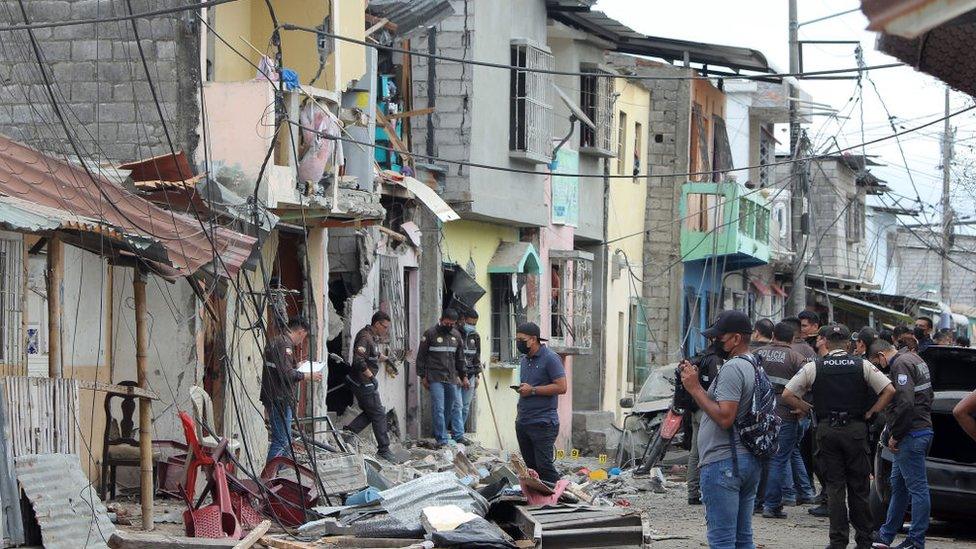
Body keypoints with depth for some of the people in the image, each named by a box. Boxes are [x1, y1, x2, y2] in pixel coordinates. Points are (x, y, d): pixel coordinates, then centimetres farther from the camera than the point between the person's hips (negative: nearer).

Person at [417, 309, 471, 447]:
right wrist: (423, 376, -3)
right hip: (435, 378, -5)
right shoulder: (430, 334, -2)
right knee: (438, 408, -7)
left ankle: (459, 435, 11)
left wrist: (464, 375, 17)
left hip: (452, 378, 5)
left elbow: (460, 358, 21)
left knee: (455, 407, 5)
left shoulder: (456, 335, 13)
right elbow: (421, 357, 0)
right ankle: (442, 439, -4)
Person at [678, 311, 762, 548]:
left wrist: (695, 388, -14)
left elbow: (724, 417, -22)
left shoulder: (732, 368, -15)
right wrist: (695, 382, 11)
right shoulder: (754, 366, 17)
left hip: (723, 463, -10)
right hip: (750, 460, 10)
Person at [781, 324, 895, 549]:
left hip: (826, 430, 0)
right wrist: (871, 412, 3)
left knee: (834, 486, 4)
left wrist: (806, 408, 8)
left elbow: (787, 394, -3)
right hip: (856, 429, 0)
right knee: (859, 487, 8)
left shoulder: (813, 368, -1)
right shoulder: (862, 365, 0)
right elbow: (889, 390, -5)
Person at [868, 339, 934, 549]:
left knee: (917, 488, -5)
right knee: (898, 486, 17)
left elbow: (905, 403, -24)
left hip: (910, 436, -11)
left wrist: (895, 436, -15)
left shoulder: (901, 365, -14)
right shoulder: (913, 359, 17)